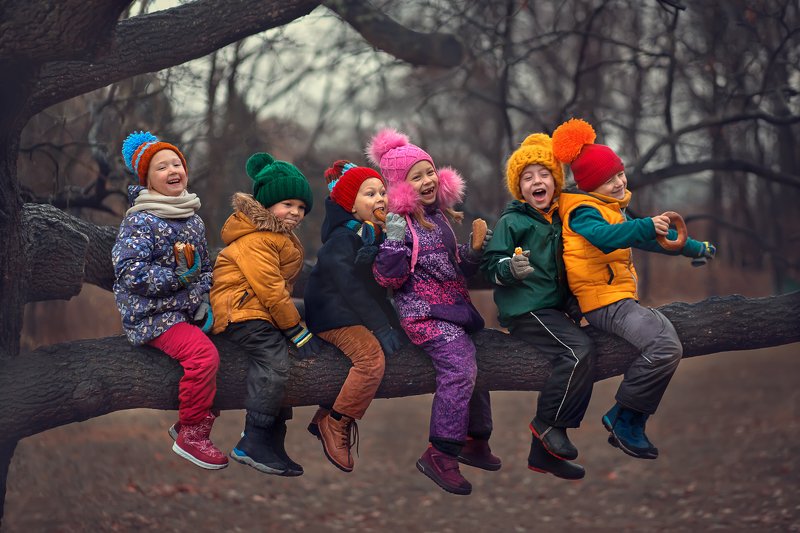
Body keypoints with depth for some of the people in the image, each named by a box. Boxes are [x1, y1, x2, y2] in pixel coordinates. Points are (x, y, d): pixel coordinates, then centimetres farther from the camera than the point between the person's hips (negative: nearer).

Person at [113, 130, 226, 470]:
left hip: (189, 311, 8)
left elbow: (205, 268, 20)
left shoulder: (193, 219, 11)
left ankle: (190, 424, 12)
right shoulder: (140, 220, -11)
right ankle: (191, 435, -10)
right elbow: (129, 271, -20)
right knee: (203, 353, -27)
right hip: (152, 314, -8)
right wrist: (179, 277, -23)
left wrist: (205, 302, 2)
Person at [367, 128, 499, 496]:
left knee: (477, 365, 11)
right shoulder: (399, 223, -9)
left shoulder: (441, 217, 14)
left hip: (454, 307, 9)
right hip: (423, 311, -9)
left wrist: (475, 252, 6)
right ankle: (440, 455, -21)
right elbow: (389, 279, -15)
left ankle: (476, 441, 29)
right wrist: (394, 241, -26)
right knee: (460, 367, -25)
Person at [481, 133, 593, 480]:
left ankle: (542, 453, 14)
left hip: (555, 308, 8)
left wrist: (573, 303, 19)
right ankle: (547, 422, -12)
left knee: (572, 366, 4)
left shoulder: (558, 221, 18)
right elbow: (490, 265, -10)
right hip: (525, 309, -8)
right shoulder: (512, 222, -2)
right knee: (580, 351, -26)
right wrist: (510, 269, -30)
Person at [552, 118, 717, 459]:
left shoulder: (614, 209, 22)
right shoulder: (583, 212, -10)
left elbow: (649, 238, 35)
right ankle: (622, 416, -12)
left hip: (623, 299, 11)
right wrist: (646, 226, -48)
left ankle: (630, 427, 1)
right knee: (665, 349, -25)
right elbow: (604, 236, -34)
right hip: (604, 301, -11)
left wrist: (694, 248, 40)